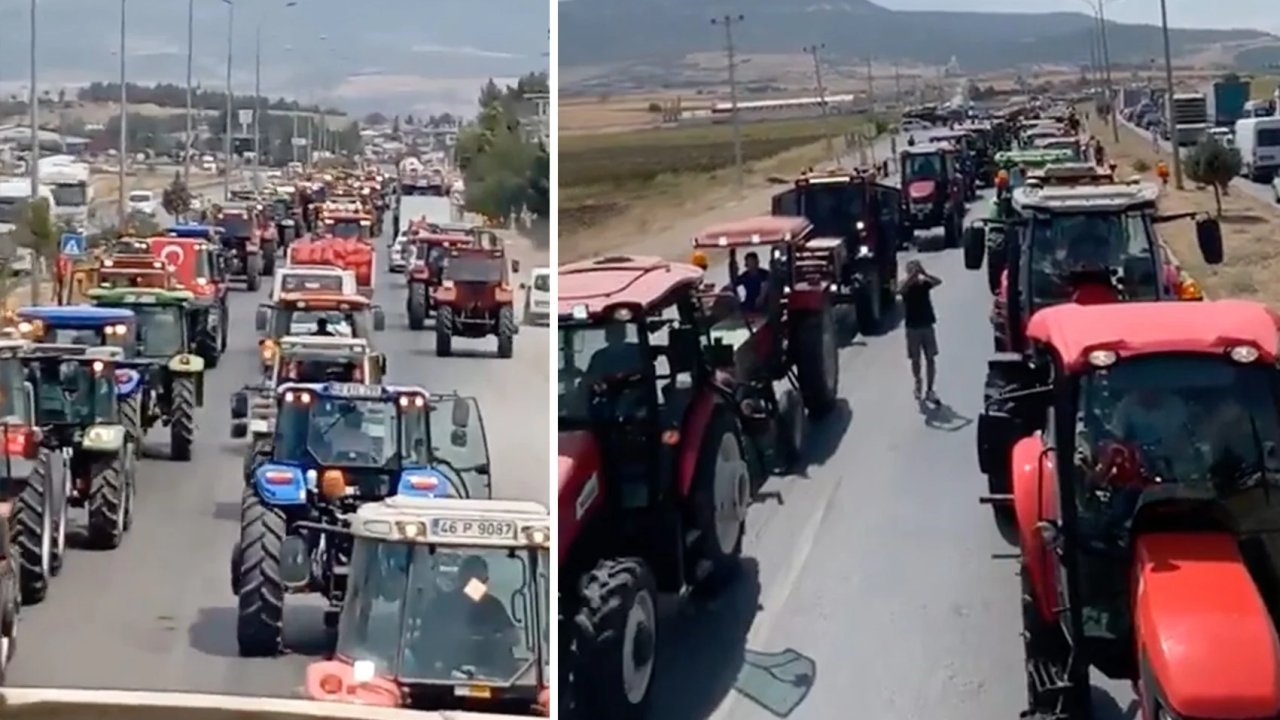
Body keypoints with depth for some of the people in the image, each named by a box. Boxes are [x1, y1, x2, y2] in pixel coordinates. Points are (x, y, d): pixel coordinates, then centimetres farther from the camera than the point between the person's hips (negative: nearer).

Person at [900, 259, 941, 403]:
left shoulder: (924, 284, -1)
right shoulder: (906, 286, -5)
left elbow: (938, 282, -20)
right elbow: (900, 290, -30)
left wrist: (924, 273, -32)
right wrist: (912, 275, -36)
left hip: (927, 326, 1)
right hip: (913, 327, -1)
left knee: (930, 359, 1)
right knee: (915, 359, 8)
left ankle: (929, 390, 7)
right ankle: (917, 383, 34)